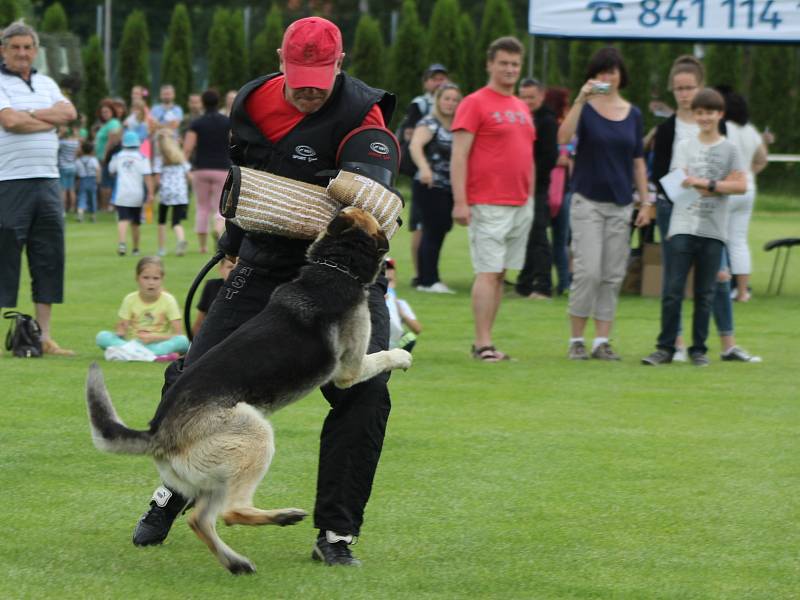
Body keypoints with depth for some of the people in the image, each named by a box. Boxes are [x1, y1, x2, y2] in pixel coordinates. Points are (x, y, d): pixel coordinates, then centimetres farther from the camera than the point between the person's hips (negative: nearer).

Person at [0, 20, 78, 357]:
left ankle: (44, 337, 11)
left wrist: (28, 115, -7)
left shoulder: (47, 84, 18)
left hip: (47, 180, 6)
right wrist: (50, 118, -3)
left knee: (49, 259, 6)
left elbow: (69, 113, 2)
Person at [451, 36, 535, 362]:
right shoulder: (474, 104, -5)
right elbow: (459, 155, -10)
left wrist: (531, 196, 18)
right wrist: (460, 201, -16)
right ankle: (482, 344, -9)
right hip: (488, 205, -7)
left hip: (521, 204, 7)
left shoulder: (521, 107, 18)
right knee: (488, 272, -9)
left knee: (500, 274, 7)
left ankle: (484, 342, 10)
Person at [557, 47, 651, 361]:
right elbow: (564, 137, -22)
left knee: (613, 275, 3)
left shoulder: (632, 114, 10)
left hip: (621, 204, 4)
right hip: (588, 201, -4)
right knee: (588, 272, -10)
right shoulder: (585, 108, -2)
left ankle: (602, 341, 8)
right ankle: (576, 340, -1)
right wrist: (581, 100, -29)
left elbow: (638, 161, 14)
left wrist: (645, 203, 9)